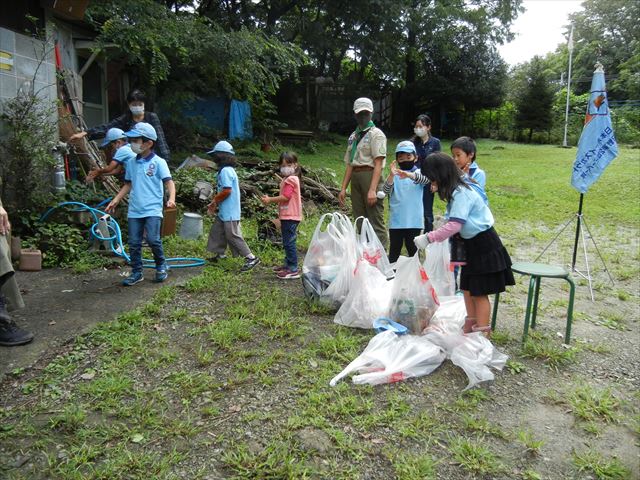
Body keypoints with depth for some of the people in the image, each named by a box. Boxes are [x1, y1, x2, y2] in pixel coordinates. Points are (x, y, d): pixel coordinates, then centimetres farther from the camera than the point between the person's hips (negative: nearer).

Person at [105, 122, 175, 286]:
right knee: (134, 243, 6)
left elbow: (169, 181, -11)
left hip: (153, 209, -5)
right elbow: (128, 184, 20)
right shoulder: (131, 163, 12)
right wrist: (115, 200, 16)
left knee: (153, 239, -15)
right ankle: (137, 272, 19)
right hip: (134, 210, 5)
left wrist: (171, 198, -28)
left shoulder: (158, 162, -4)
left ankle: (161, 266, 10)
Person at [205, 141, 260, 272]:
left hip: (229, 212, -10)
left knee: (233, 236, -6)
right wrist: (215, 202, 14)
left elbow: (227, 190, -25)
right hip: (224, 211, 10)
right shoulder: (227, 170, 14)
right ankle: (220, 254, 30)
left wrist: (214, 201, -12)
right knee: (216, 231, 18)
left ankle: (251, 258, -3)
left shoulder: (225, 171, -18)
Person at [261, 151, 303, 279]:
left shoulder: (290, 179, -14)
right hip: (286, 216, 11)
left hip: (290, 217, -11)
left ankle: (293, 270, -5)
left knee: (289, 242, -8)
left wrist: (270, 200, -14)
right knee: (287, 242, 18)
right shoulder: (287, 179, 18)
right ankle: (288, 264, 30)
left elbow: (285, 197, -22)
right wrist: (270, 199, 7)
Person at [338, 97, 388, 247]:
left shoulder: (376, 134, -2)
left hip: (370, 176, -7)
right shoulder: (353, 136, 20)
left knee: (376, 221, -8)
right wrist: (343, 188, 13)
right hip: (355, 178, 7)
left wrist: (372, 189, -20)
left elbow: (378, 164, -11)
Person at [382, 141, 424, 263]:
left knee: (412, 248, 11)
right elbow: (386, 190, -12)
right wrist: (391, 175, -30)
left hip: (414, 220, -1)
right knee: (394, 248, 10)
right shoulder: (394, 175, 2)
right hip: (396, 220, 1)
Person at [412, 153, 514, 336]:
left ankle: (482, 333, 9)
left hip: (483, 245, -10)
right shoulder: (456, 190, 7)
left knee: (479, 291, -1)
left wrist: (428, 238, -27)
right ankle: (470, 327, 28)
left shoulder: (461, 193, -23)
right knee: (467, 287, 16)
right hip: (472, 243, 10)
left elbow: (454, 225, -29)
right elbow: (453, 222, 9)